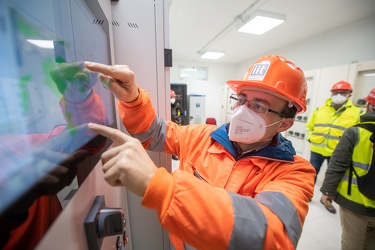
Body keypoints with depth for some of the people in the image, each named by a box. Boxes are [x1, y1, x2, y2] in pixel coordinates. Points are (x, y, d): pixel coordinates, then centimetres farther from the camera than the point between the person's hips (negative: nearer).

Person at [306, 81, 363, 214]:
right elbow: (309, 126, 12)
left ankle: (327, 200, 36)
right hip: (317, 150, 1)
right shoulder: (319, 110, 3)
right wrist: (310, 137, -3)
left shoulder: (357, 113, -1)